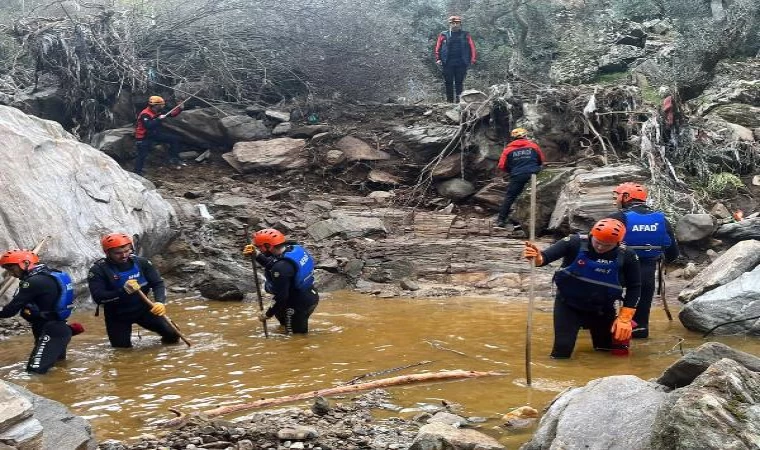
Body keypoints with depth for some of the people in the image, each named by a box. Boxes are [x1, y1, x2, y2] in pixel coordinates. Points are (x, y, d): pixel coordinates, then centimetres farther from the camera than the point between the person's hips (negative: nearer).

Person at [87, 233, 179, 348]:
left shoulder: (140, 263, -11)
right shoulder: (98, 270, -18)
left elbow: (158, 283, -9)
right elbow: (98, 298, -26)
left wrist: (160, 302, -29)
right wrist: (123, 291, -39)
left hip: (143, 309, 2)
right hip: (117, 316, -2)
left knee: (172, 335, -4)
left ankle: (164, 343, 32)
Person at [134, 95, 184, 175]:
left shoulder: (158, 112, 1)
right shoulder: (145, 114, -24)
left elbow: (172, 114, 6)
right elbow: (148, 125, -41)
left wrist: (179, 109, -9)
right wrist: (159, 119, -41)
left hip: (155, 134, 8)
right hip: (144, 138, -8)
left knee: (174, 139, 3)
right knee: (142, 155, -9)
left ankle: (174, 159, 5)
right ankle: (137, 172, 1)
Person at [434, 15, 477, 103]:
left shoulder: (466, 35, 9)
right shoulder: (443, 35, 9)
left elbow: (472, 48, 4)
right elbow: (438, 48, 7)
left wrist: (472, 60, -5)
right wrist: (438, 59, -4)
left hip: (461, 64, 0)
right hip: (447, 64, 1)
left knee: (459, 83, -1)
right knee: (448, 83, 2)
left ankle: (459, 100, 2)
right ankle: (449, 101, 9)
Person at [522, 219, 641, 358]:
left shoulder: (626, 257, -18)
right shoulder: (575, 243, -24)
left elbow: (634, 287, -5)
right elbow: (545, 256, -32)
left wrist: (624, 318, -10)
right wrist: (537, 258, -57)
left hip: (602, 309, 2)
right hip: (568, 303, -2)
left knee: (610, 352, 14)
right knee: (562, 349, -15)